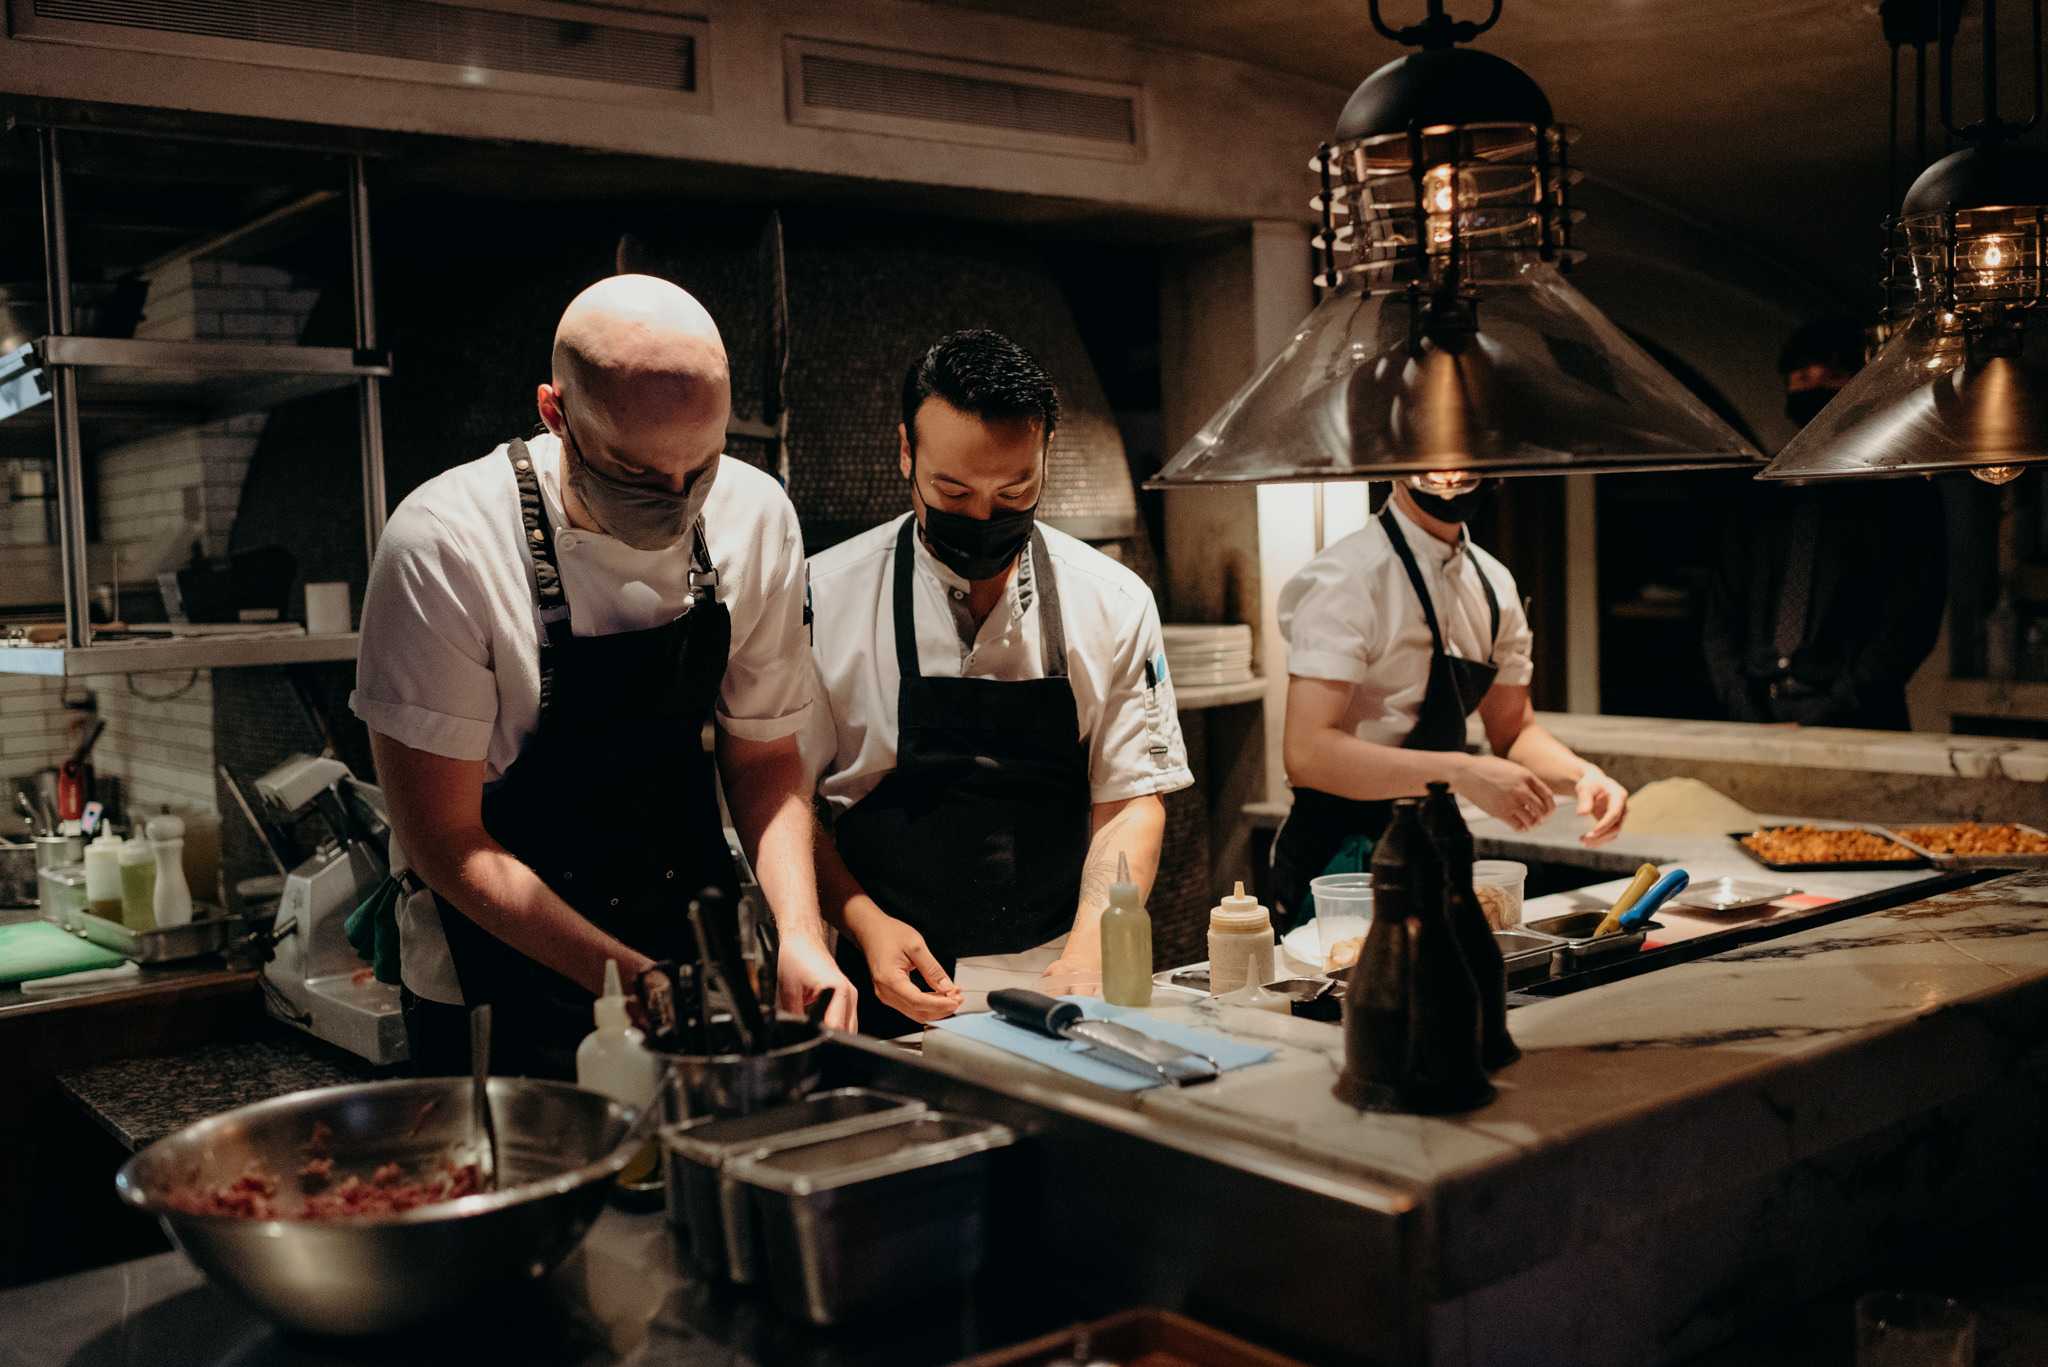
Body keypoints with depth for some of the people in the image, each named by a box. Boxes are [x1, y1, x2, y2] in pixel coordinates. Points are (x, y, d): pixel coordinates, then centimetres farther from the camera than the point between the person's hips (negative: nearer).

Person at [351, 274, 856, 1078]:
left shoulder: (755, 518, -10)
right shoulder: (446, 546, -22)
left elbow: (763, 754, 1)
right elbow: (442, 839, -18)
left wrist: (799, 932, -15)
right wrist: (630, 982, -25)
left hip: (699, 952, 4)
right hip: (503, 975, -4)